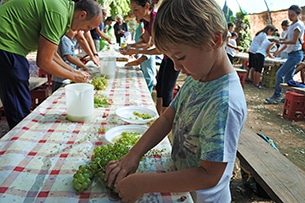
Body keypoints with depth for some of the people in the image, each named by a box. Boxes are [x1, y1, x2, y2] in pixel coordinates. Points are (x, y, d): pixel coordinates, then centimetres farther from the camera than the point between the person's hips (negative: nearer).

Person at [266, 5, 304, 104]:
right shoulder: (292, 25, 16)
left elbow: (294, 41, -19)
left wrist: (280, 42, -28)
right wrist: (279, 51, 18)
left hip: (296, 54, -9)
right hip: (292, 54, 9)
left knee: (280, 74, -13)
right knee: (288, 77, 10)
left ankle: (277, 96, -5)